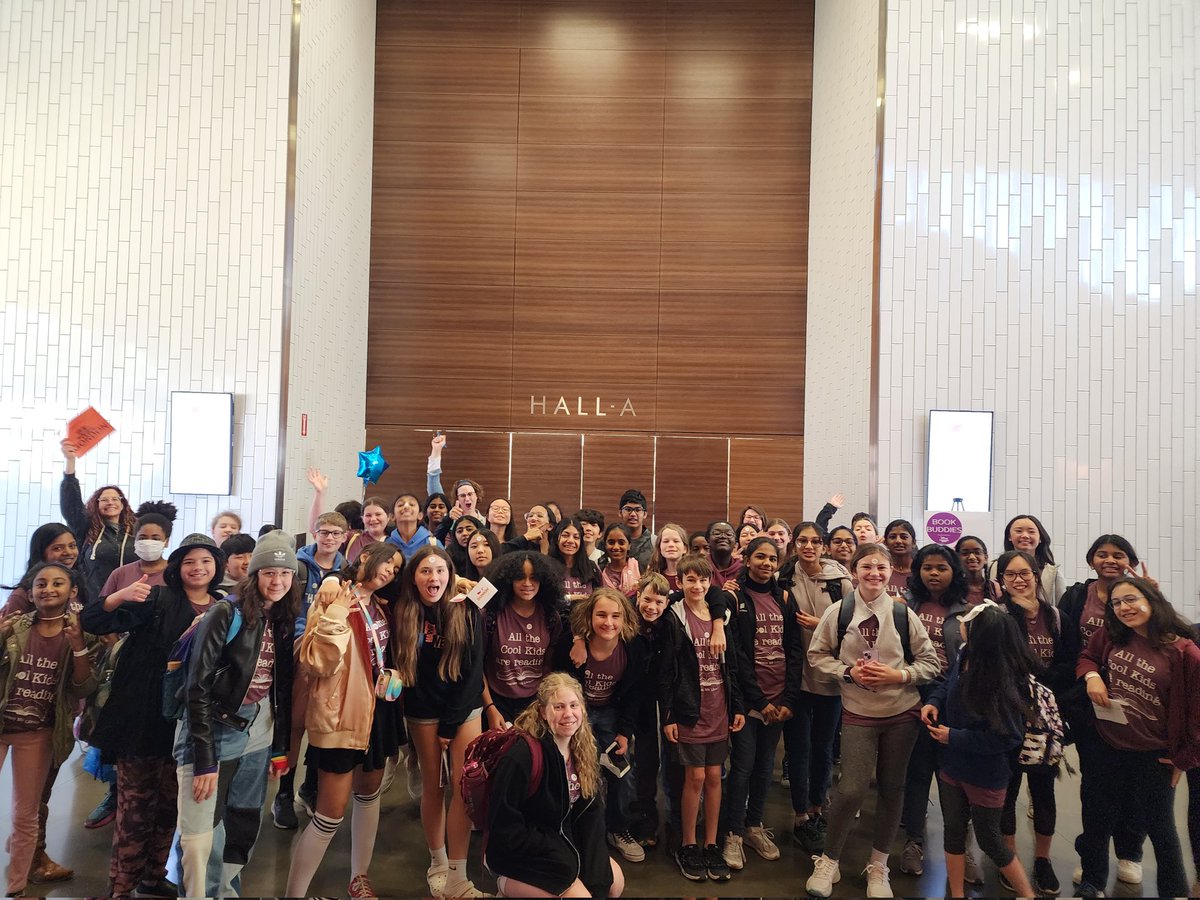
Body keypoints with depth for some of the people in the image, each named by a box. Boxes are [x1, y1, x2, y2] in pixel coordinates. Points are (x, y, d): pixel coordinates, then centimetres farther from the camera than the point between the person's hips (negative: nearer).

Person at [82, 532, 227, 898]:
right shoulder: (157, 600, -7)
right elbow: (92, 621, -15)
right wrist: (122, 596, -33)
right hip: (144, 718, -4)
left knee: (171, 804, 17)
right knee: (135, 804, 3)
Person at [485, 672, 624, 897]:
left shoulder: (582, 750, -4)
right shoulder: (521, 756, -27)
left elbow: (591, 811, -1)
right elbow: (504, 828, -23)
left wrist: (593, 871, -12)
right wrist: (562, 853, -18)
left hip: (561, 840, 7)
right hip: (518, 851, -7)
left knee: (615, 881, 4)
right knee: (579, 893, -17)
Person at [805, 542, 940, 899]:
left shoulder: (904, 614, -5)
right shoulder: (839, 611, -8)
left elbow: (931, 662, 1)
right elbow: (817, 654, 0)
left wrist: (898, 674, -15)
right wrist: (848, 672, -15)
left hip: (902, 712, 2)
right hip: (858, 713, -2)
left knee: (892, 787, 12)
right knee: (851, 789, -8)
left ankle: (878, 866, 33)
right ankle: (828, 861, 17)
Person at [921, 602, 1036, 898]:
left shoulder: (1002, 680, -31)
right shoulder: (964, 657, -11)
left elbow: (1005, 737, -26)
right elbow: (949, 682, 12)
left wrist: (955, 738, -21)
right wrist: (933, 701, -7)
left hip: (985, 774, -7)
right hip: (952, 764, 7)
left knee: (989, 839, 13)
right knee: (953, 831, 18)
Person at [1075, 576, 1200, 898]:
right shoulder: (1111, 636, -7)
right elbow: (1087, 657, 12)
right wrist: (1091, 675, -11)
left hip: (1154, 756, -3)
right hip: (1108, 748, 4)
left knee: (1160, 826, 16)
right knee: (1096, 820, 16)